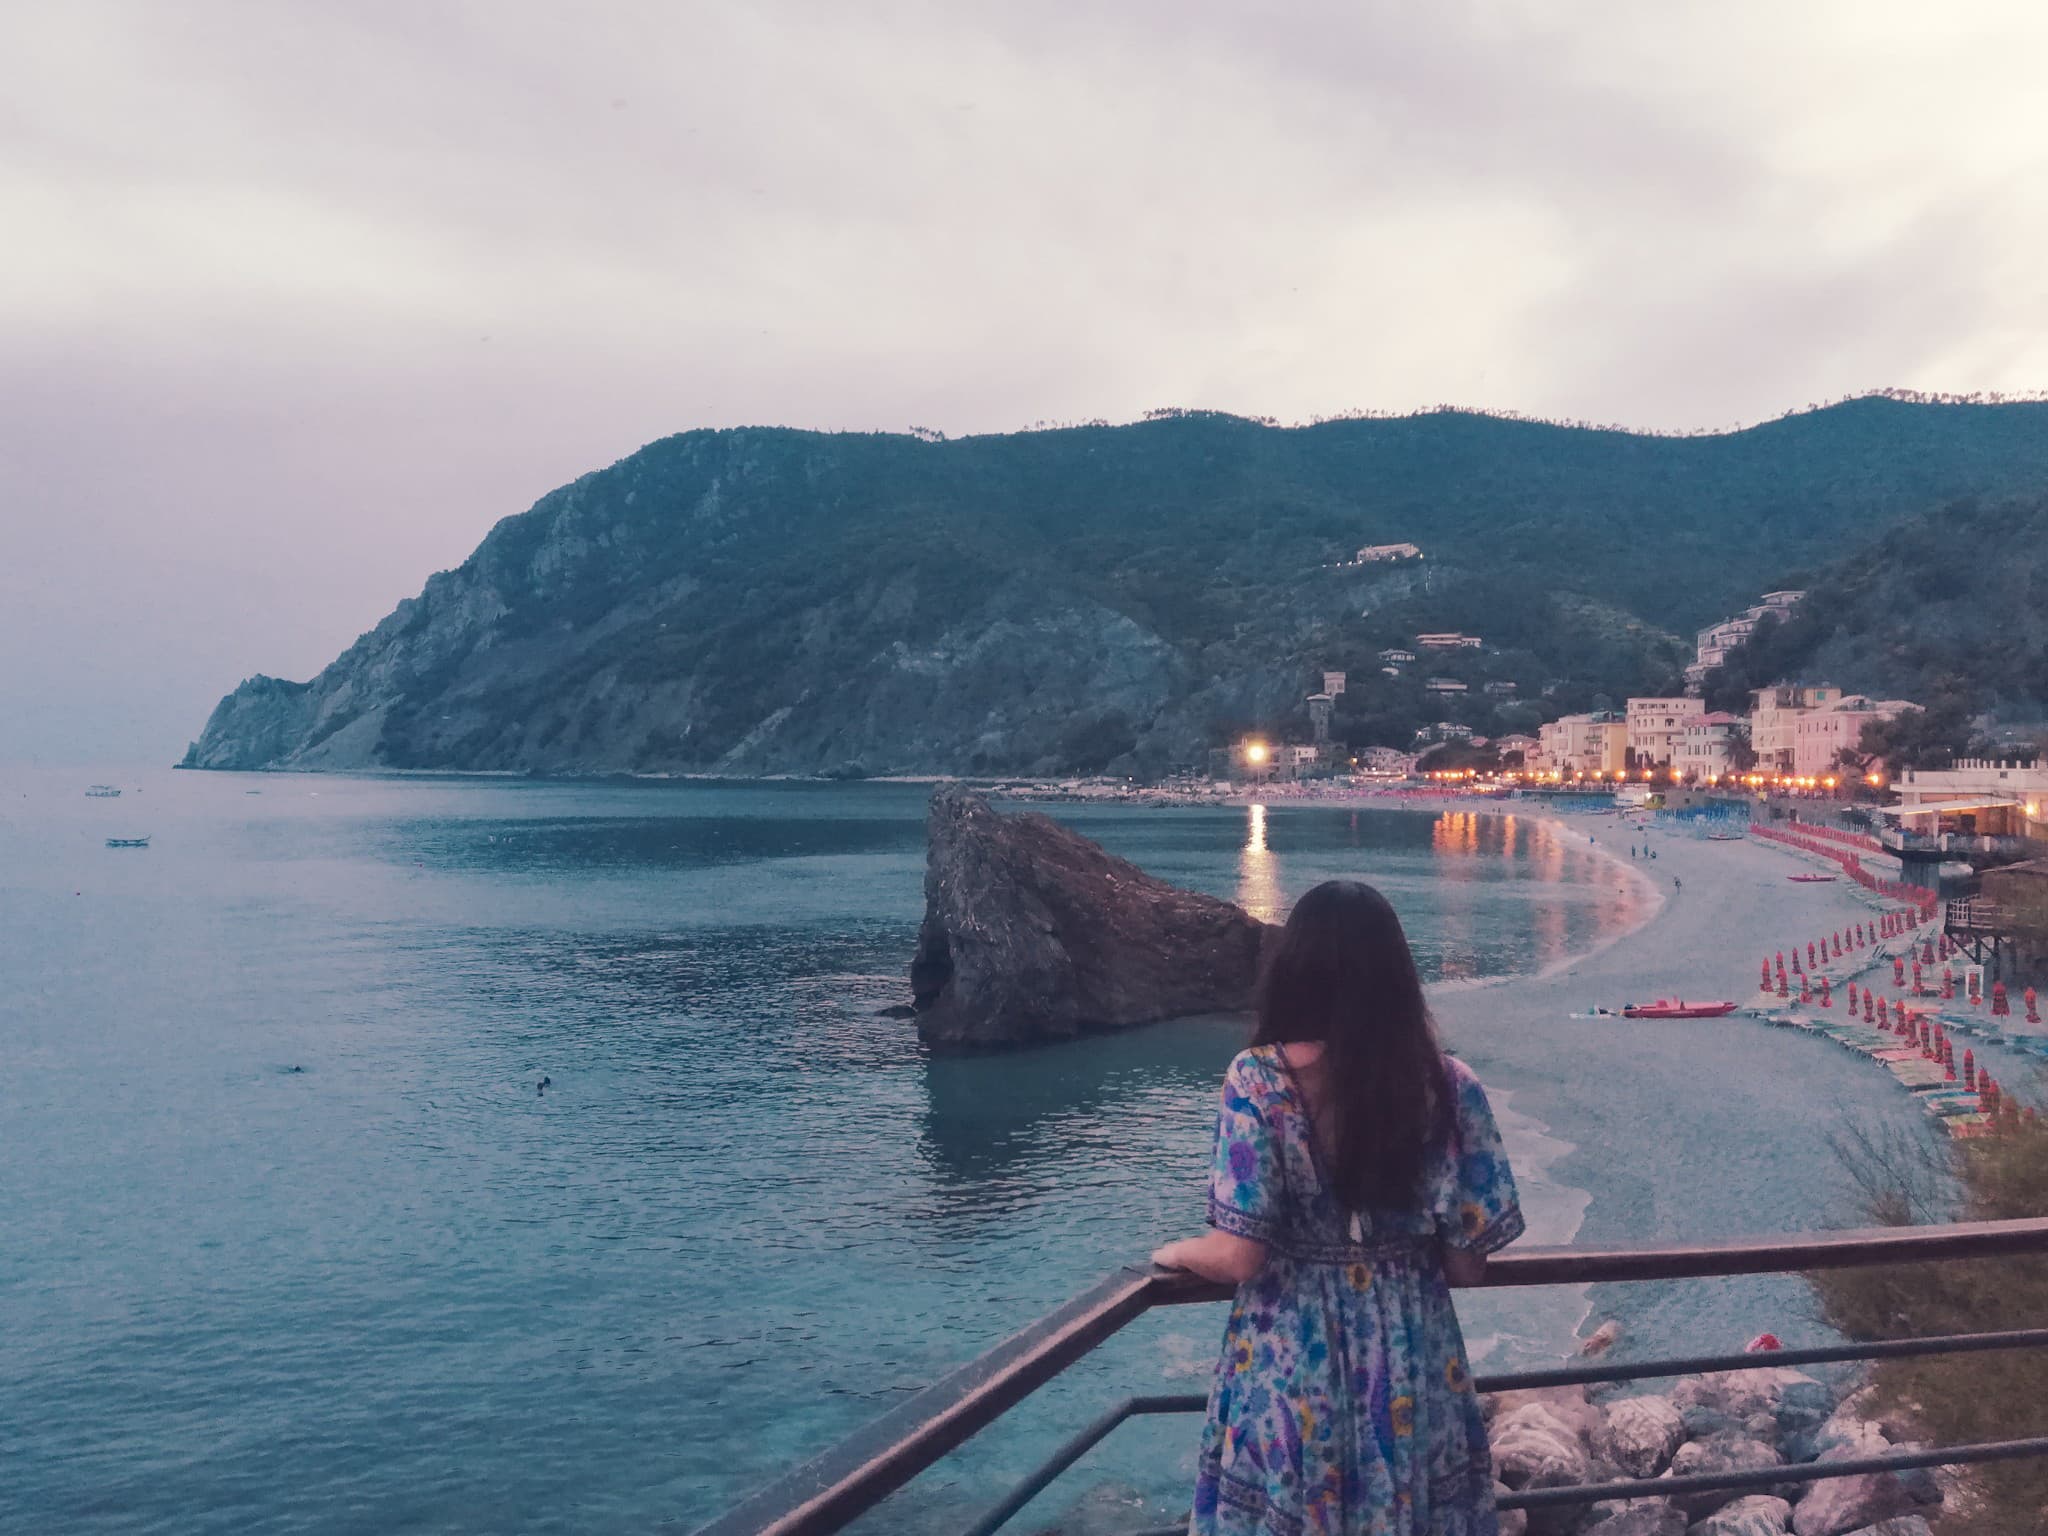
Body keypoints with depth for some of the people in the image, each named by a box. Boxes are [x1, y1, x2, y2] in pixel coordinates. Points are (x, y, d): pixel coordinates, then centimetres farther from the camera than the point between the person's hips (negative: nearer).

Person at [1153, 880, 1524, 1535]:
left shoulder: (1256, 1080, -16)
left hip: (1289, 1369, -2)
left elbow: (1238, 1257, -17)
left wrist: (1178, 1252, 5)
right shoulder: (1448, 1084, -9)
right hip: (1412, 1362, 2)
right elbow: (1468, 1264, -5)